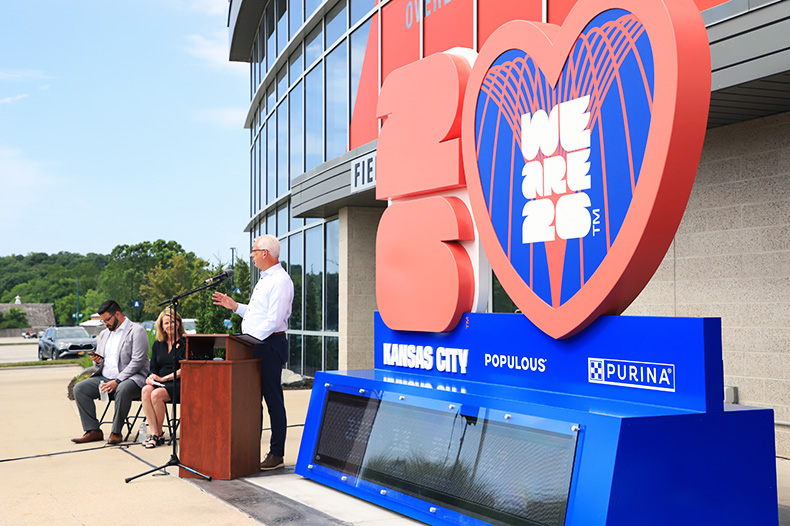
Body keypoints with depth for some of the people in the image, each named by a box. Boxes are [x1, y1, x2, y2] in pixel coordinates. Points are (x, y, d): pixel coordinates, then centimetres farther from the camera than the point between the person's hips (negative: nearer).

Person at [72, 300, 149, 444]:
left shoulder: (137, 331, -5)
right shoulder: (104, 334, 20)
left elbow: (137, 362, -15)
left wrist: (117, 381, -22)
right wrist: (97, 361, 1)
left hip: (129, 378, -7)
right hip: (104, 378, 7)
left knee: (122, 390, -39)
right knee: (79, 389, -14)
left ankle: (116, 432, -24)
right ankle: (93, 431, -13)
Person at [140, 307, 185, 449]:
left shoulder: (185, 343, 1)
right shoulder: (157, 344, 19)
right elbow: (154, 369, 19)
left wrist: (164, 378, -11)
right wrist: (151, 378, -3)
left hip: (177, 383, -5)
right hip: (158, 382, 5)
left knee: (156, 394, -32)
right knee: (146, 391, -29)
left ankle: (158, 433, -16)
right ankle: (154, 433, -31)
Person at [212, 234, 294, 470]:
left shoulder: (280, 281, -13)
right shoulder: (265, 279, 19)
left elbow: (273, 320, -21)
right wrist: (234, 306, 19)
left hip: (270, 345, -10)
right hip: (256, 345, 10)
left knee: (273, 400, -4)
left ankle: (277, 454, 2)